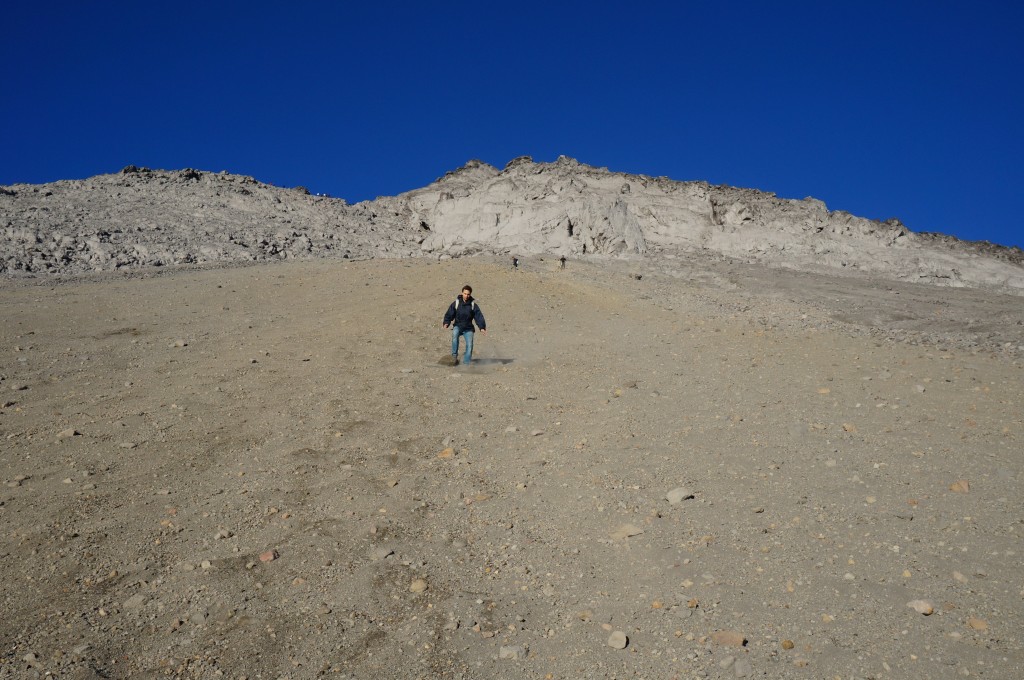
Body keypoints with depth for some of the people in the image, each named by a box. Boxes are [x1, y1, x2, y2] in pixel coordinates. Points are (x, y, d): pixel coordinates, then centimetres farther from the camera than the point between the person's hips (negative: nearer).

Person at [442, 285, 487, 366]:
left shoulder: (473, 305, 0)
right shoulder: (456, 303, -2)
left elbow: (479, 317, -5)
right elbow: (449, 314, -1)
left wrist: (482, 327, -19)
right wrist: (446, 323, -20)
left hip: (468, 329, 1)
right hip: (458, 326, -1)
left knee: (469, 345, -15)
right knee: (455, 334, -34)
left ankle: (466, 363, -4)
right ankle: (454, 356, -26)